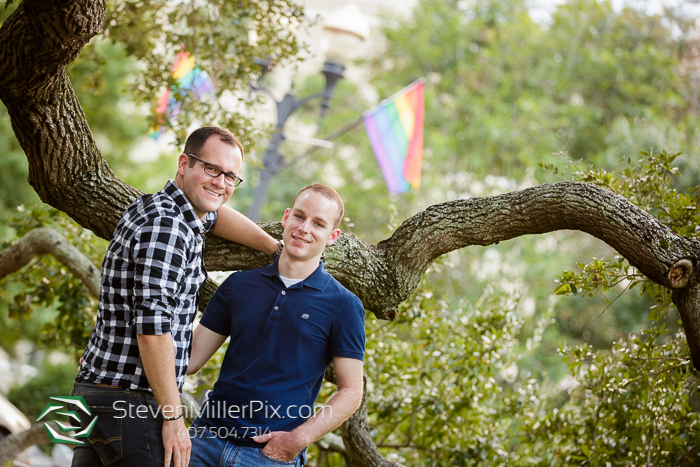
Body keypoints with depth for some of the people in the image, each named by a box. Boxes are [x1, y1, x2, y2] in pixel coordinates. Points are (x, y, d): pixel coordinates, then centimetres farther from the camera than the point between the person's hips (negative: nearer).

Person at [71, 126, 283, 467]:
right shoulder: (166, 227, -17)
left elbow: (214, 215, 36)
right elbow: (151, 327, -23)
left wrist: (278, 248, 27)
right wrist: (173, 418, -20)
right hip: (130, 403, -10)